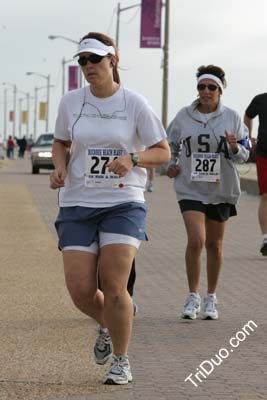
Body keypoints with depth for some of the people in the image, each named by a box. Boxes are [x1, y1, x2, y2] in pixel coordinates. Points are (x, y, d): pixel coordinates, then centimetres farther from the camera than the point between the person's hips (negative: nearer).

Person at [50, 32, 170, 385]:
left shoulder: (134, 104, -4)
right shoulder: (70, 102, 3)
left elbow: (163, 153, 2)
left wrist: (132, 159, -17)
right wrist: (60, 167, -2)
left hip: (124, 203, -2)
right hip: (77, 204, 3)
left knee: (114, 287, -13)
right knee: (81, 291, -7)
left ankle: (121, 360, 9)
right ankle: (109, 326, 29)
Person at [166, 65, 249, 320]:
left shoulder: (232, 118, 1)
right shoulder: (183, 116, 1)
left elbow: (244, 155, 4)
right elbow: (170, 144, 19)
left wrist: (234, 147, -17)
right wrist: (169, 165, 3)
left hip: (221, 189, 1)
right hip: (190, 188, -1)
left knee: (214, 244, 10)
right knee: (196, 241, -15)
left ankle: (211, 298, 23)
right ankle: (193, 297, -2)